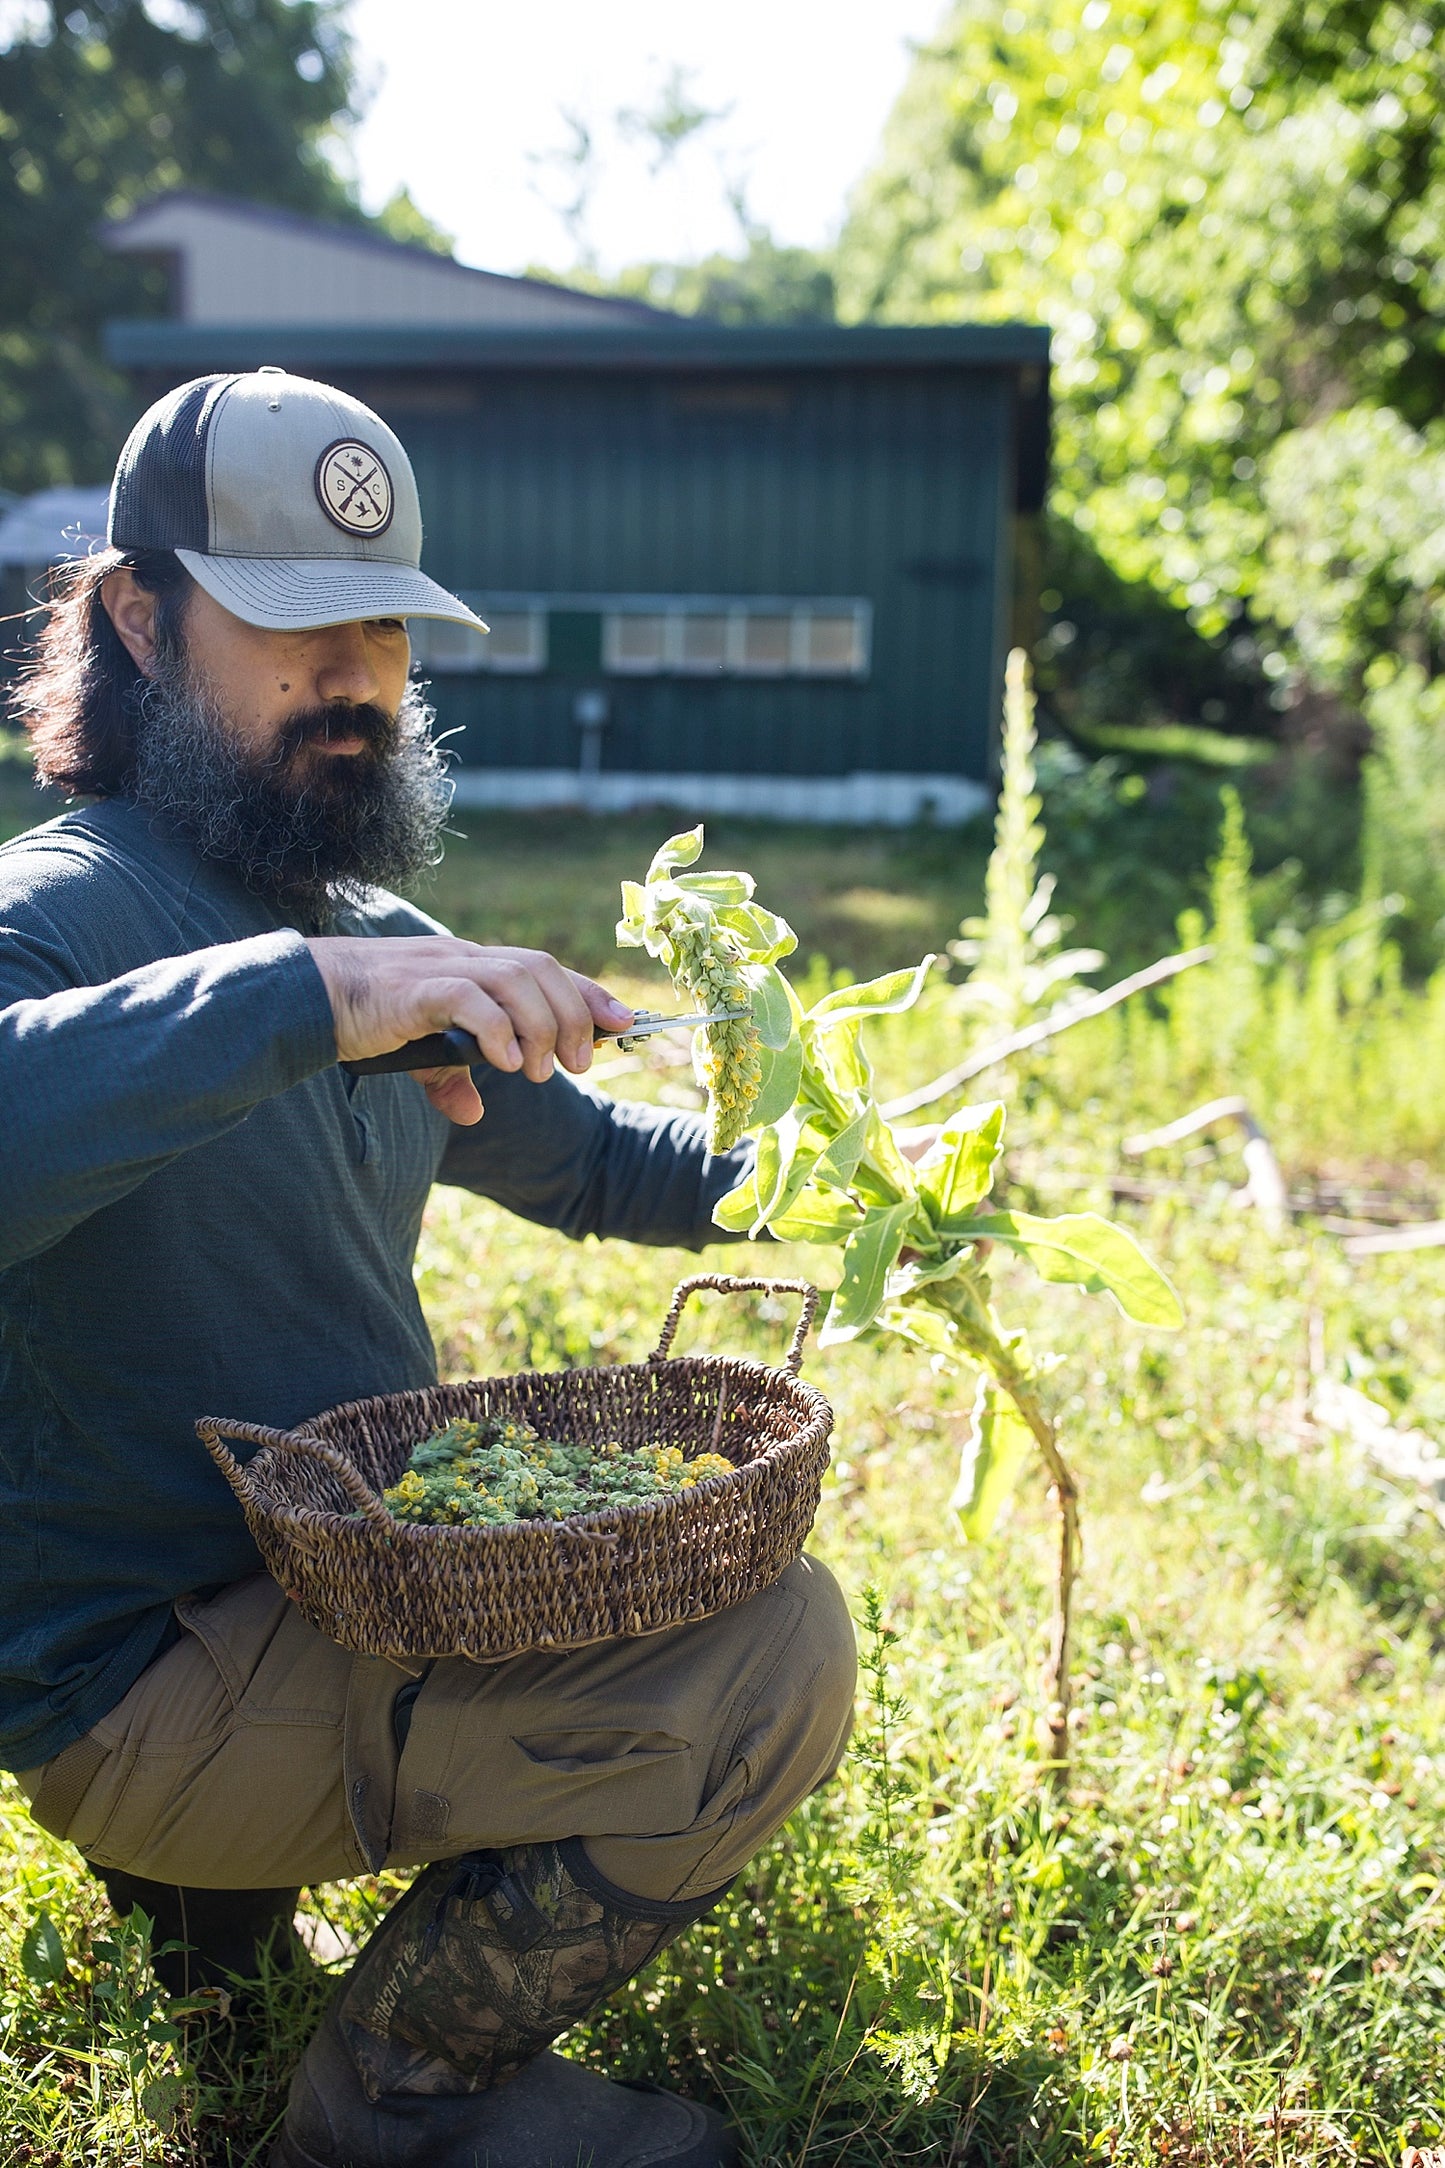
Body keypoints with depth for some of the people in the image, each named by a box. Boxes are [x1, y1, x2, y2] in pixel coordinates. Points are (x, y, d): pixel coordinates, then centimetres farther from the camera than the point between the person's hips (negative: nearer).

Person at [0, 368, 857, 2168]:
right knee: (768, 1652, -22)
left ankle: (214, 1867, 20)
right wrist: (297, 996, -45)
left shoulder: (380, 938, 10)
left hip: (327, 1562, 9)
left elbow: (578, 1154, 22)